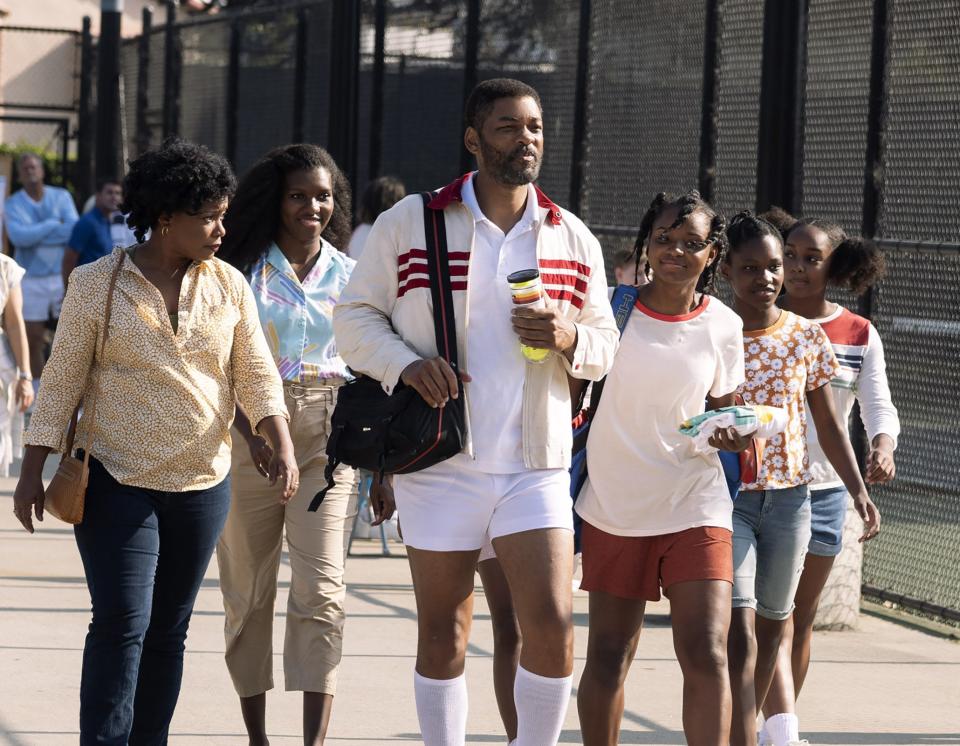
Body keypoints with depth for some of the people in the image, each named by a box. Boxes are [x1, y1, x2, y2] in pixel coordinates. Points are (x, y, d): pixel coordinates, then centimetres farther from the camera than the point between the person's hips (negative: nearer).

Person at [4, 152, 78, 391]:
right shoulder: (13, 203, -1)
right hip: (31, 280, 0)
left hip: (62, 276, 0)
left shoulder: (61, 197, 1)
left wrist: (35, 235, -17)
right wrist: (54, 225, -15)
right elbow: (19, 237, -18)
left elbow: (74, 231, -14)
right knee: (34, 338, 3)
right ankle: (38, 390, 14)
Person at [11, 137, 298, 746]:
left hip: (203, 485, 4)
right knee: (122, 624, -12)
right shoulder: (97, 283, -5)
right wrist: (34, 469, -5)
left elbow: (257, 375, 3)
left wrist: (283, 446, -12)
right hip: (117, 484, -4)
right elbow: (63, 378, -3)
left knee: (168, 630, 9)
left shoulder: (229, 286, 4)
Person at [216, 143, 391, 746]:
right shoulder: (244, 271, 3)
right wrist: (253, 431, -17)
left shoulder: (349, 276, 9)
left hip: (328, 438, 0)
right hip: (249, 431, 0)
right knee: (249, 591, 4)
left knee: (322, 591, -12)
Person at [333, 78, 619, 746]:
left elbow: (606, 345, 14)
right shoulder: (410, 224, 1)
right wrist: (405, 363, -15)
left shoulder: (573, 238, 8)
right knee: (443, 633, 6)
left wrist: (569, 339, -9)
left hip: (535, 465, 1)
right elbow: (355, 316, 4)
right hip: (439, 462, -1)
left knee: (554, 625, -9)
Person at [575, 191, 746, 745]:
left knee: (706, 654, -12)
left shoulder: (724, 326, 1)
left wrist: (730, 432, -10)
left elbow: (722, 410, 9)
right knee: (609, 655, 6)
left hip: (695, 506, 0)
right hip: (615, 506, 0)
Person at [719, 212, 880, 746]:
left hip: (789, 499, 4)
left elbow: (828, 423, 9)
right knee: (739, 631, -14)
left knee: (773, 622, 14)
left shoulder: (807, 336, 3)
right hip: (726, 496, -3)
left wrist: (859, 490, 3)